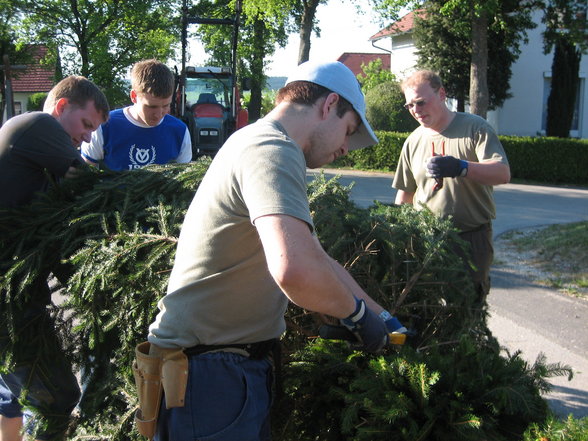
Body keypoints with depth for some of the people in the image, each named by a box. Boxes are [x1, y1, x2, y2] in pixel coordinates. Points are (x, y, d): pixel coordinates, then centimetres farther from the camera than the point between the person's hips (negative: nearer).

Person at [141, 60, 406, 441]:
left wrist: (381, 316, 22)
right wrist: (358, 312, -17)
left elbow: (317, 261, 22)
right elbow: (295, 270, -36)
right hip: (211, 371, -10)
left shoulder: (263, 146, 16)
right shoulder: (273, 150, -19)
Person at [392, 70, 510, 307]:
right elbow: (405, 194, 20)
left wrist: (461, 167, -29)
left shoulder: (475, 127, -1)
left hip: (472, 237, -3)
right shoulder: (413, 141, 11)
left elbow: (503, 173, -14)